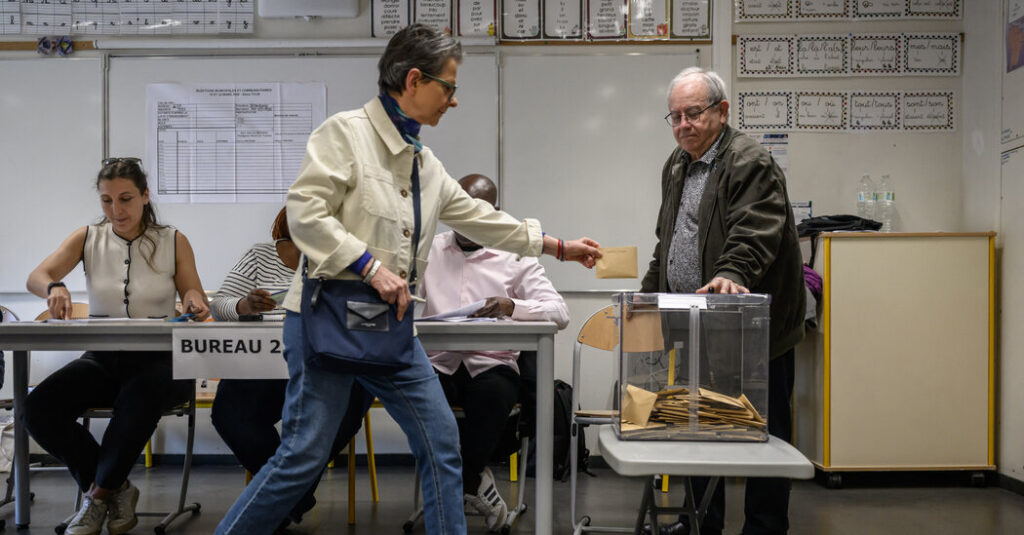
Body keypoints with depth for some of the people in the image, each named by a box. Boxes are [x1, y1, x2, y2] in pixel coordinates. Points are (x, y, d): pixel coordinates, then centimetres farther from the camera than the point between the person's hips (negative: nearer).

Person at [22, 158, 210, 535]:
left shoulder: (173, 242, 4)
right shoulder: (88, 238, 8)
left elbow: (195, 302, 4)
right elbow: (35, 277, -6)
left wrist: (195, 302, -21)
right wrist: (53, 287, -31)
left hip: (158, 359, -3)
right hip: (103, 359, 3)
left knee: (140, 396, -38)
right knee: (38, 409, -24)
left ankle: (99, 493, -11)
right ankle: (115, 488, -2)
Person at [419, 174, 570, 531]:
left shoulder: (516, 258, 7)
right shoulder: (429, 250, 15)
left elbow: (559, 313, -5)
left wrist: (512, 306, -24)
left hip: (492, 364, -2)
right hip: (439, 364, 2)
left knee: (491, 393, -36)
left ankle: (457, 486, -11)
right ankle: (475, 483, -10)